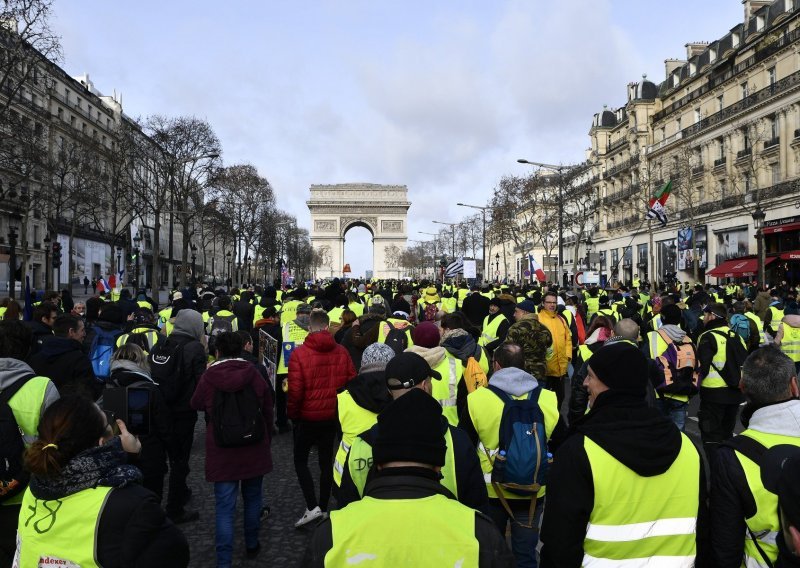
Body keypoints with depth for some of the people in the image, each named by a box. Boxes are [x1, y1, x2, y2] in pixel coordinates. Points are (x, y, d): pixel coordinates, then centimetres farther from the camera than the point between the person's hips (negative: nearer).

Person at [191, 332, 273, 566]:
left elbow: (196, 404, 10)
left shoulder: (209, 377, -10)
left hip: (222, 451, -2)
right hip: (254, 449, 2)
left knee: (225, 507, 3)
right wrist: (266, 441, 18)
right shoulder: (254, 374, -6)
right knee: (252, 498, 19)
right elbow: (268, 411, 4)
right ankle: (252, 545, 34)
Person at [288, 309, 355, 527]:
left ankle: (312, 507, 3)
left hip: (307, 417, -3)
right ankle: (323, 508, 27)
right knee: (326, 461, 17)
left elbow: (295, 390, -16)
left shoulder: (299, 354, -17)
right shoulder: (342, 352, -7)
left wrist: (292, 414, 0)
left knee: (300, 460, 13)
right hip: (333, 417, 4)